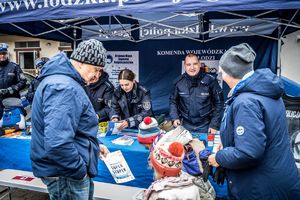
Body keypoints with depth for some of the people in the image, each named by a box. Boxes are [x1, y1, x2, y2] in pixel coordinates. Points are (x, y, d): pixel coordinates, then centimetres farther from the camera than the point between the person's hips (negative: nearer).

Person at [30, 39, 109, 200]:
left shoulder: (64, 81, 10)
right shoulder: (64, 88, -26)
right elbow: (57, 143, -35)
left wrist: (94, 146, 13)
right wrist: (80, 170, -21)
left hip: (71, 170, 10)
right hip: (66, 175, -10)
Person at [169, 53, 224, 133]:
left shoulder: (210, 80, -12)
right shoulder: (178, 82, -6)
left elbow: (218, 103, -6)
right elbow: (173, 101, 6)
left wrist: (214, 125, -8)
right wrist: (175, 118, -8)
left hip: (205, 127, -1)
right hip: (185, 126, 2)